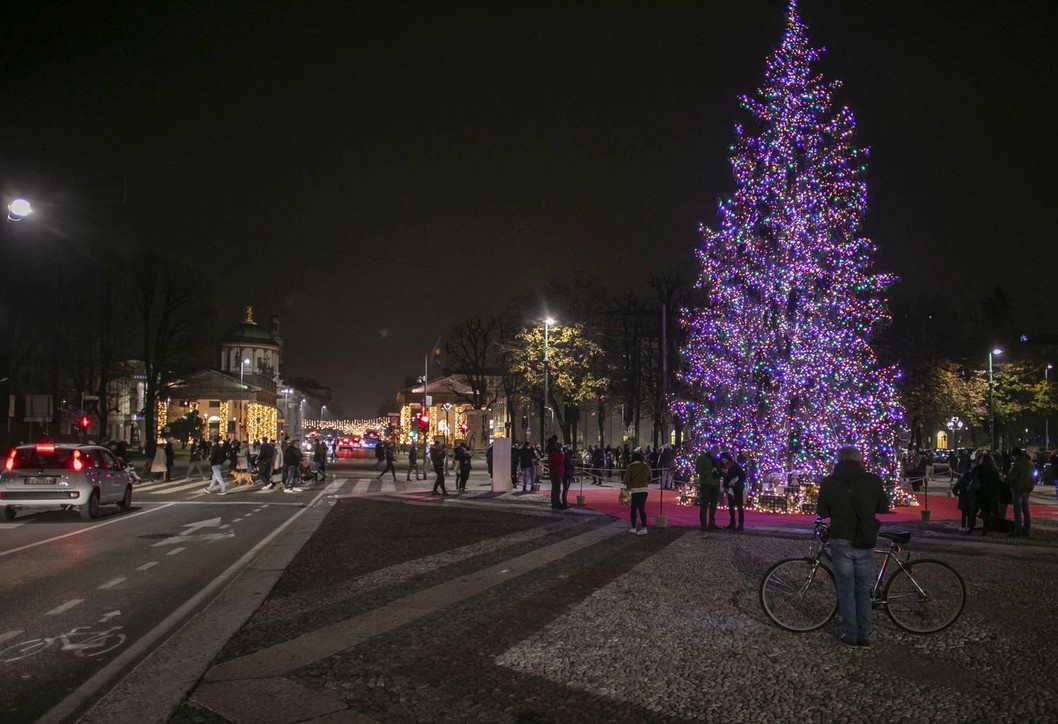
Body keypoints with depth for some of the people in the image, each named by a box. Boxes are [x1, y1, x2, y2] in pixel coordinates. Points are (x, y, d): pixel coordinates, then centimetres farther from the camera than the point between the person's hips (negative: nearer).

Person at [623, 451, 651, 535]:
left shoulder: (631, 467, -7)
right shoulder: (646, 467, 7)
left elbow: (626, 479, -7)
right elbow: (649, 479, 13)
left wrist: (626, 485, 11)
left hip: (635, 490, -4)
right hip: (644, 489, 4)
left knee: (633, 509, 7)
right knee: (642, 509, 6)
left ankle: (633, 528, 12)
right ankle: (644, 528, -3)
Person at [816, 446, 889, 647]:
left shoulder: (829, 482, -7)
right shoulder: (872, 480, -8)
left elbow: (822, 512, 0)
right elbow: (884, 508, 2)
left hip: (841, 542, -1)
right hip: (865, 543, 1)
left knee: (846, 589, 9)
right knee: (863, 590, 13)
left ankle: (850, 635, 12)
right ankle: (864, 636, 16)